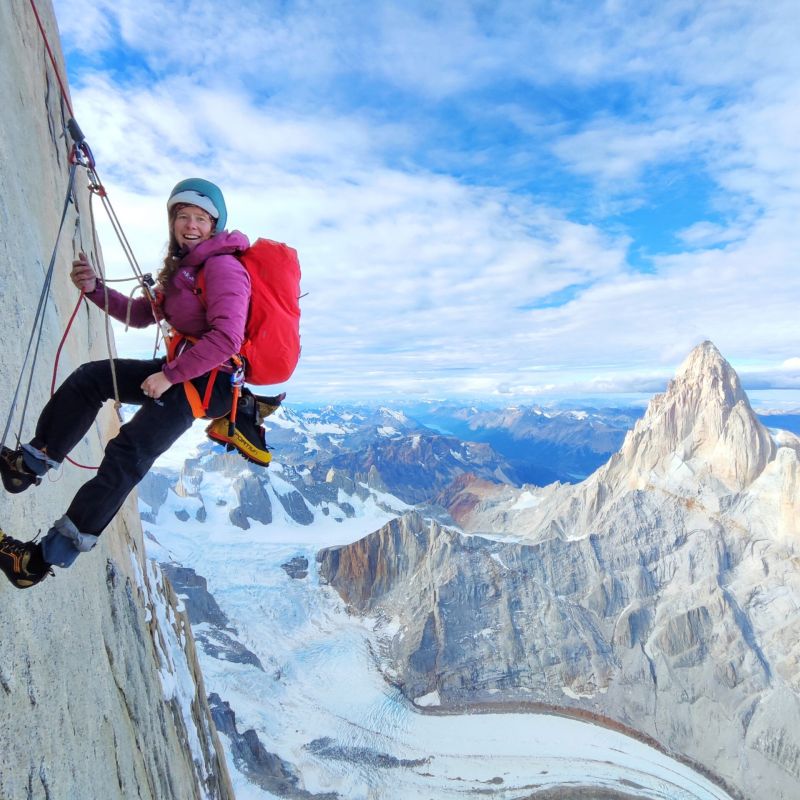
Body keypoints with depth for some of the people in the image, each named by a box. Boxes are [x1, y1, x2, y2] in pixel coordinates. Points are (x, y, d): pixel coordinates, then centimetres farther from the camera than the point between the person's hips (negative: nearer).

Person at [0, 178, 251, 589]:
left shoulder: (223, 265, -15)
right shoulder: (182, 266, 15)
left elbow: (226, 339, -27)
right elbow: (141, 314, 18)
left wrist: (169, 375, -23)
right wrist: (96, 289, 1)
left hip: (213, 380, -10)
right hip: (182, 368, 10)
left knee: (130, 451, -17)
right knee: (90, 377, 10)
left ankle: (52, 554, -8)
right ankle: (34, 460, 17)